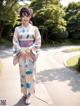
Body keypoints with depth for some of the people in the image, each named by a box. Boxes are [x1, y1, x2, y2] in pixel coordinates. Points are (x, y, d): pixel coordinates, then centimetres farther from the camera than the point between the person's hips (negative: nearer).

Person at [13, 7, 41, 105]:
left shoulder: (34, 28, 0)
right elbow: (15, 42, 1)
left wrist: (30, 49, -14)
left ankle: (28, 95, 16)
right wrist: (21, 51, -14)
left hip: (31, 54, -1)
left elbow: (38, 42, -1)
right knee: (23, 73, 9)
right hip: (21, 54, 1)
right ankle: (24, 92, 26)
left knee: (30, 74, 3)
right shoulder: (17, 29, 3)